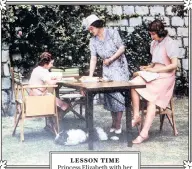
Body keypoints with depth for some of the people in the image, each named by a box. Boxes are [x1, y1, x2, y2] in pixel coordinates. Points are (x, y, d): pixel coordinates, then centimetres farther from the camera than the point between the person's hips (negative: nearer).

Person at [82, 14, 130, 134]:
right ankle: (114, 122, 10)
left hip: (119, 66, -5)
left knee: (118, 93, -10)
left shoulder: (112, 33, -9)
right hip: (106, 69, 5)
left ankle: (118, 124, -4)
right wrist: (90, 76, -10)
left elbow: (122, 48, -10)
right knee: (109, 94, 2)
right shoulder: (93, 41, 2)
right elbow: (93, 59, -2)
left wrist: (110, 59, -15)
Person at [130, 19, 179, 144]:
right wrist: (149, 67, 3)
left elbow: (174, 65, -15)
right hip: (154, 73, 7)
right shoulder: (154, 43, 14)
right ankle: (136, 116, -17)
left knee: (152, 100, -23)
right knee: (134, 84, -21)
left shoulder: (170, 43, -9)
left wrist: (155, 70, -16)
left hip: (165, 76, -7)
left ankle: (144, 133, -24)